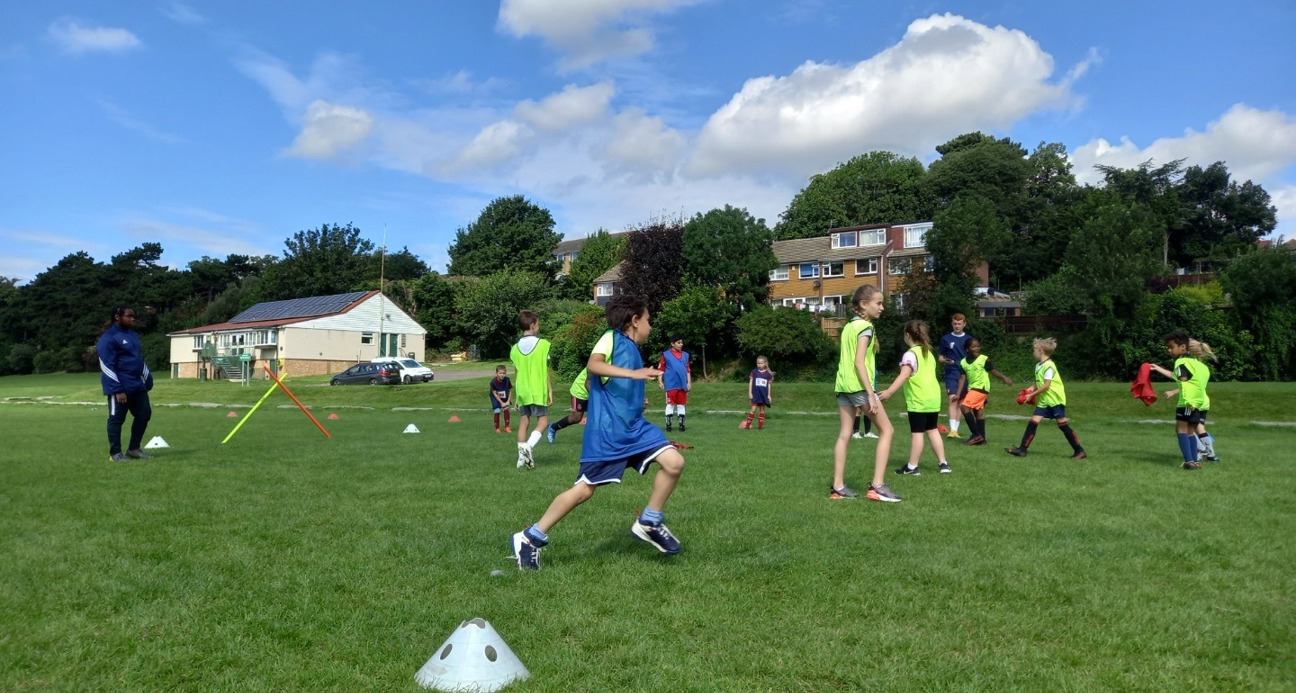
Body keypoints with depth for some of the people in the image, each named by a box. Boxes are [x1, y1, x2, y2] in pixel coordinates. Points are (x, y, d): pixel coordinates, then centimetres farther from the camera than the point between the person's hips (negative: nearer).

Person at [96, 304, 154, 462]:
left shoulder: (132, 334, 15)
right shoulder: (108, 338, -12)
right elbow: (107, 366, -16)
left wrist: (148, 378, 17)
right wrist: (117, 389, -21)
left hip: (137, 385, 9)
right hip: (120, 387, -9)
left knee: (144, 414, 10)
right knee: (117, 419, 0)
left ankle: (133, 449, 23)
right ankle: (115, 453, 11)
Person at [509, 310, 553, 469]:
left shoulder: (515, 348, 7)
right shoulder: (543, 344, -6)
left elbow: (517, 373, 10)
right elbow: (545, 371, -6)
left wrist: (517, 396, 15)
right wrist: (550, 391, -1)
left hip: (522, 391, 5)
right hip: (538, 391, -5)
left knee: (523, 422, 10)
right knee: (543, 421, 2)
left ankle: (522, 456, 8)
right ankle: (529, 446, -20)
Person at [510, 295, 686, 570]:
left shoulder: (633, 350, 19)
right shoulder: (612, 338, -4)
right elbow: (593, 364, -26)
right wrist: (633, 374, -34)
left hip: (635, 427, 7)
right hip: (606, 431, -7)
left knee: (674, 462, -9)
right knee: (583, 489, -3)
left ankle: (649, 523, 8)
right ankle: (530, 538, 12)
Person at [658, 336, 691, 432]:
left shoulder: (685, 355, 11)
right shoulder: (666, 355, -1)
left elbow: (688, 370, 13)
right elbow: (660, 368, -1)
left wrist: (689, 382, 8)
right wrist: (660, 381, -5)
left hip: (682, 384, 4)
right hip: (671, 384, -3)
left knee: (681, 404, 8)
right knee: (670, 404, 0)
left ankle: (681, 424, 14)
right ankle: (668, 424, 8)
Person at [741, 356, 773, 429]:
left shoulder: (768, 374, 1)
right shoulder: (754, 372, -1)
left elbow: (769, 384, 6)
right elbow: (750, 382, 2)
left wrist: (769, 395, 3)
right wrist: (749, 393, -3)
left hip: (764, 394, 2)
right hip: (755, 393, -2)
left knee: (762, 409, 7)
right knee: (753, 409, -9)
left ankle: (760, 425, 14)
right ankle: (747, 424, -6)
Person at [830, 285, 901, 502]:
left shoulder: (848, 326, 16)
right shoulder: (865, 327, -9)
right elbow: (859, 362, -17)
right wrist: (871, 394, -20)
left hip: (843, 385, 8)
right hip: (859, 385, -8)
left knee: (844, 435, 8)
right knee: (886, 430, 1)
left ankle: (838, 487, 8)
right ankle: (877, 485, -4)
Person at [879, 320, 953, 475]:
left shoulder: (910, 354, -12)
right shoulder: (928, 353, 15)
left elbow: (904, 375, -24)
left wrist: (889, 391, -30)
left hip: (919, 400, -8)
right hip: (933, 398, 8)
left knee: (917, 432, -3)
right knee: (932, 430, 16)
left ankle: (912, 467, 2)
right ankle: (943, 463, 18)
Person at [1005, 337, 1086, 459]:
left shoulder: (1048, 366, -16)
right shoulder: (1039, 366, 11)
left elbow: (1046, 386, -20)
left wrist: (1031, 395, -16)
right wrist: (1031, 389, 2)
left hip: (1055, 400, -8)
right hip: (1044, 400, 8)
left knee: (1063, 425, -3)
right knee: (1033, 422, -1)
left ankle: (1079, 451, 7)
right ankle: (1022, 449, -3)